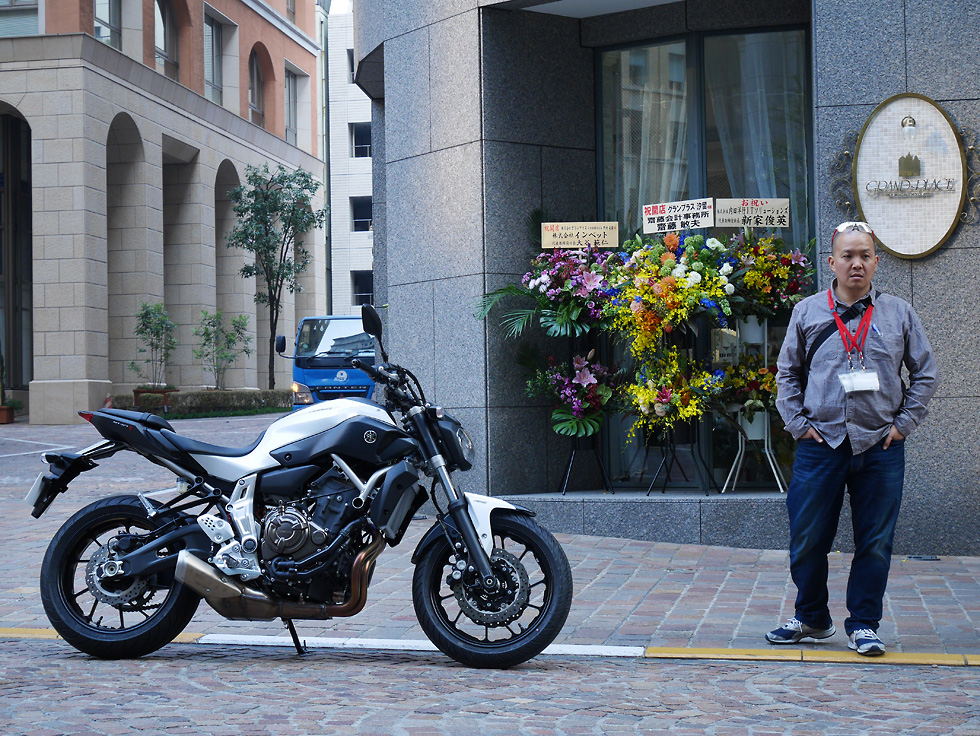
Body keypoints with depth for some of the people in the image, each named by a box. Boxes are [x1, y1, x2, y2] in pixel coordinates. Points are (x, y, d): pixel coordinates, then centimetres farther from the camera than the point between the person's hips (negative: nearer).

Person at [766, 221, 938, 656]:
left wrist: (904, 423, 2)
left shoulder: (899, 314, 5)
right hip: (821, 444, 0)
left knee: (875, 542, 4)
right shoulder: (807, 313, 5)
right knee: (807, 539, 4)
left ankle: (863, 625, 17)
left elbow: (925, 372, 10)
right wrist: (798, 422, 3)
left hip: (881, 446, 0)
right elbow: (787, 373, 13)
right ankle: (812, 619, 22)